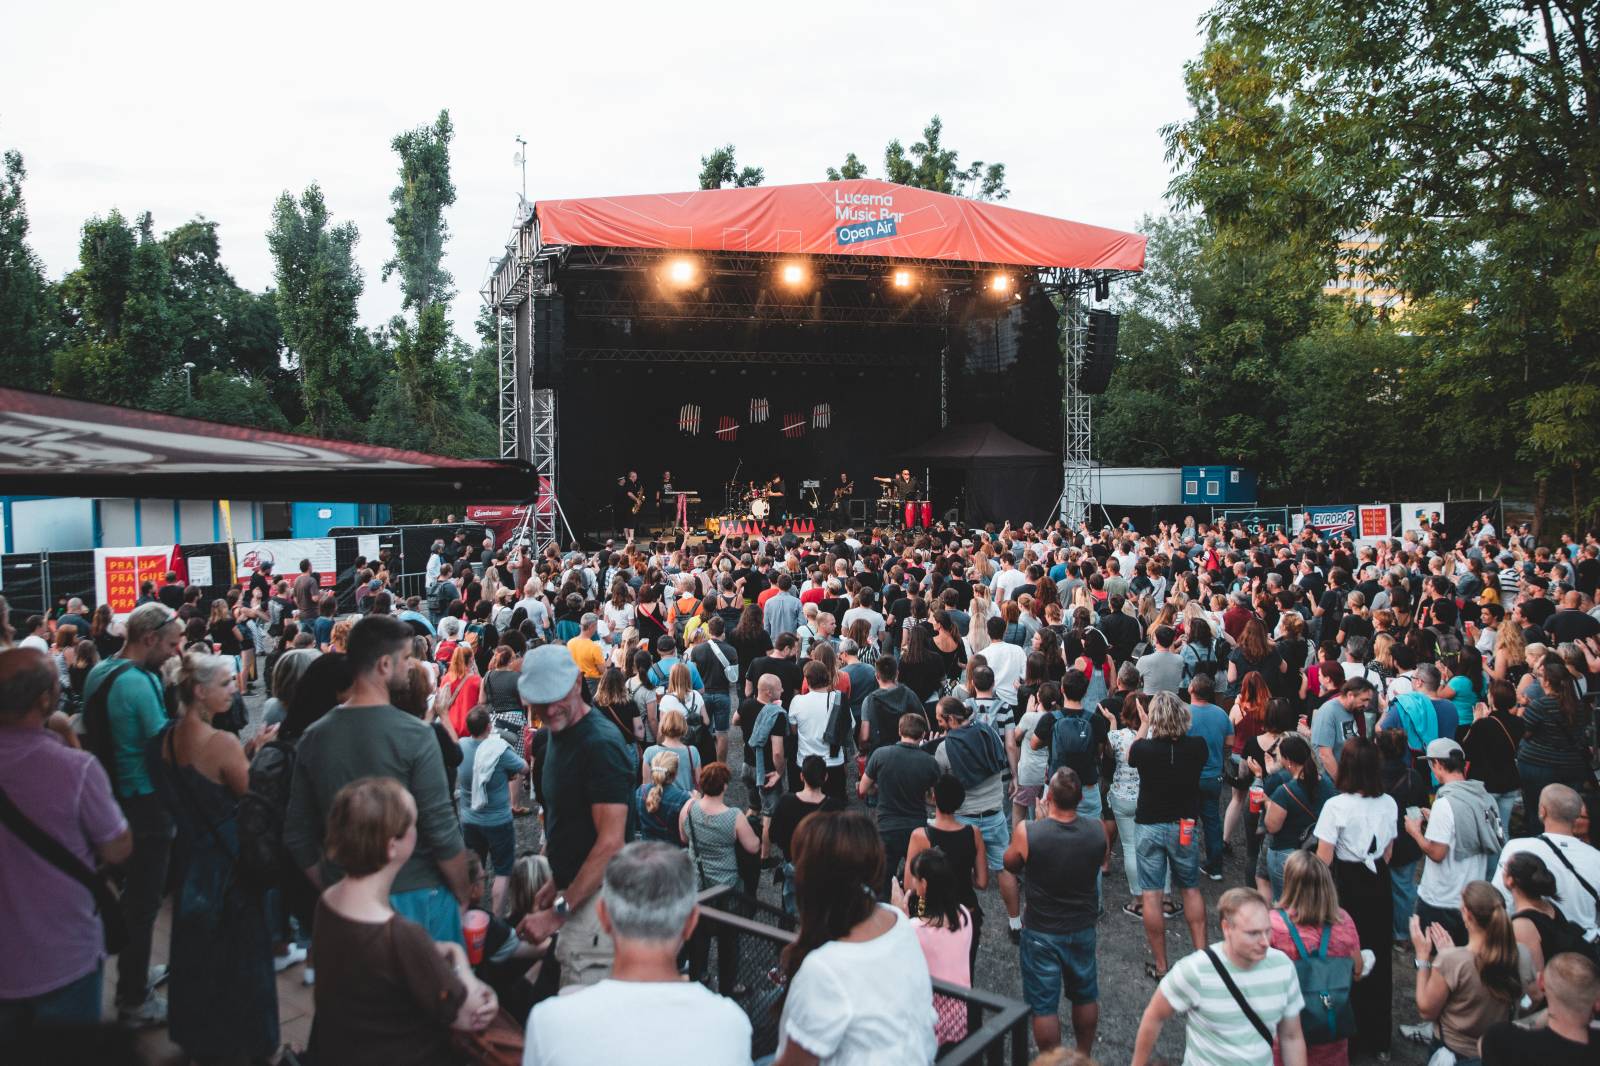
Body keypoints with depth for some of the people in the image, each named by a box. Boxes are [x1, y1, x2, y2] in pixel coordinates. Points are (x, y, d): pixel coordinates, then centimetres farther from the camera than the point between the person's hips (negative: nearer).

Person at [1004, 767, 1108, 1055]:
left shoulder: (1026, 832, -26)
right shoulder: (1096, 830, -19)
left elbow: (1010, 865, -4)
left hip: (1041, 933, -3)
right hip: (1082, 929, 3)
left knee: (1044, 1005, 12)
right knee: (1085, 996, 25)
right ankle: (1084, 1057, 42)